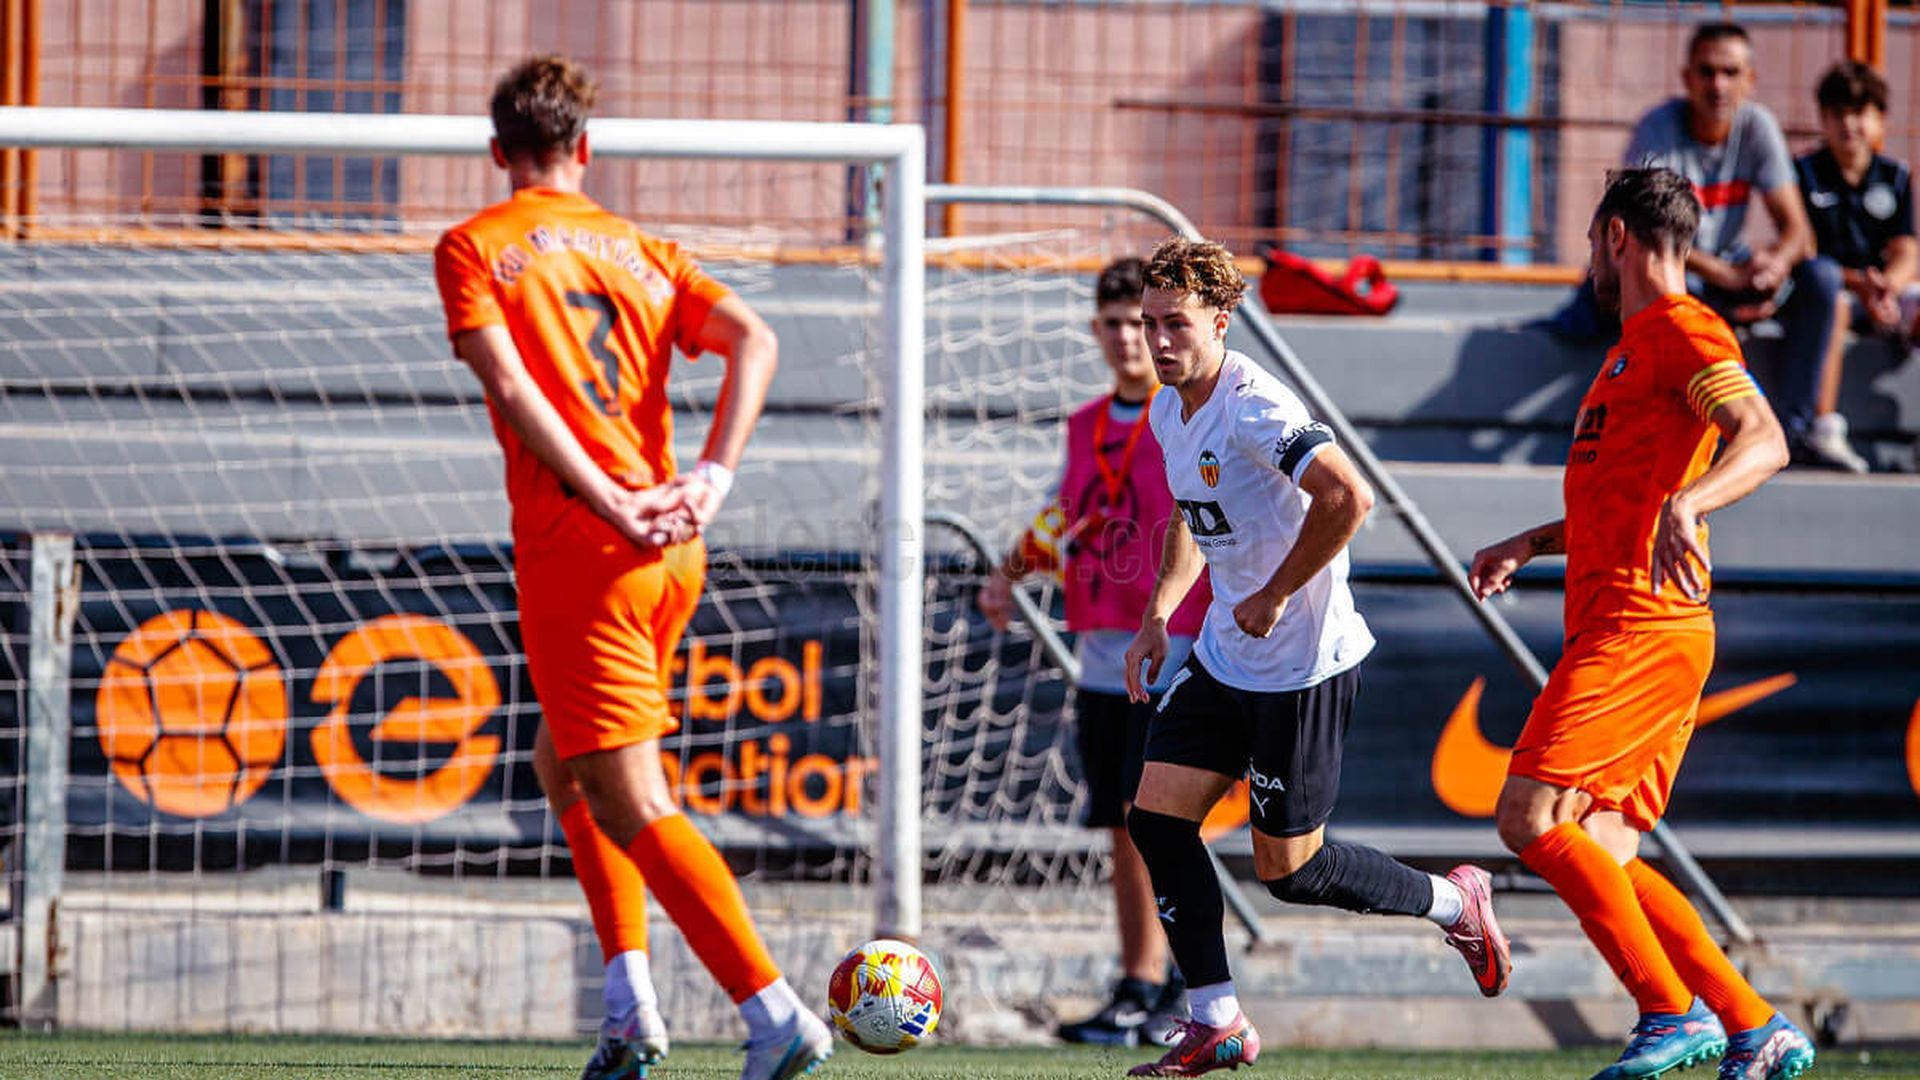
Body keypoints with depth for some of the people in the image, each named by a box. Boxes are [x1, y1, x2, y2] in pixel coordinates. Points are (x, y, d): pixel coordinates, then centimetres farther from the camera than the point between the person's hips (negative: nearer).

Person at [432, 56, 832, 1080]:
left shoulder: (473, 247, 3)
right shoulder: (644, 249, 17)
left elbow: (510, 384, -12)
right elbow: (754, 342, 1)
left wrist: (608, 503, -17)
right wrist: (708, 481, -7)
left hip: (576, 545, -6)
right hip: (674, 555, 6)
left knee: (630, 805, -6)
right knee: (563, 762, 24)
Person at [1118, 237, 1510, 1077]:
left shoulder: (1253, 409, -22)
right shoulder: (1169, 414, 7)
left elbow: (1347, 497, -34)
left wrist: (1275, 597, -25)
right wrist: (1159, 614, 14)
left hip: (1302, 666, -9)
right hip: (1224, 655, 9)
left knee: (1288, 869, -1)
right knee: (1156, 817, 0)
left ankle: (1453, 904, 23)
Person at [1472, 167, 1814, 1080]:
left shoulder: (1683, 331, -7)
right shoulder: (1638, 345, 25)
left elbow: (1764, 441, -23)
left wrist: (1687, 504, -41)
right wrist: (1531, 544, 27)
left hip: (1638, 625, -10)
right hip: (1625, 625, 10)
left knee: (1530, 816, -16)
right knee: (1602, 858, 5)